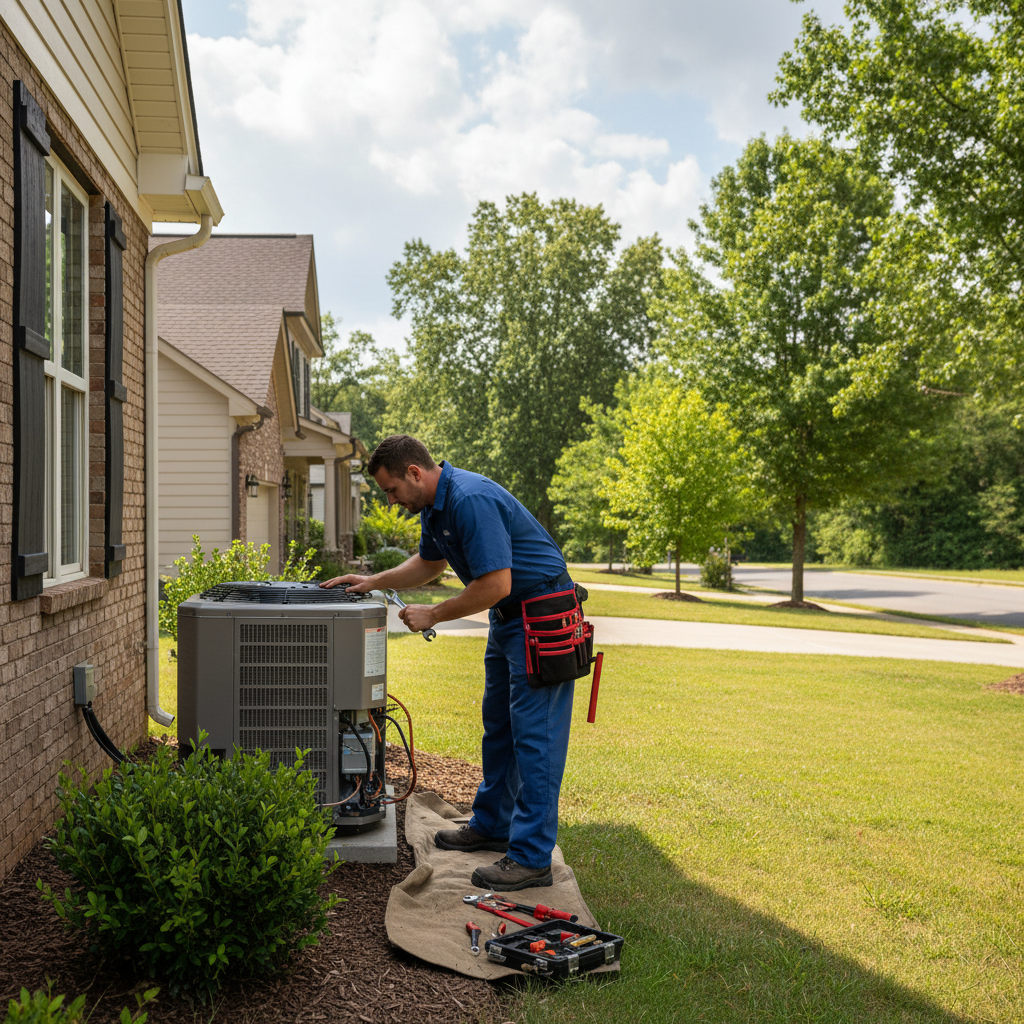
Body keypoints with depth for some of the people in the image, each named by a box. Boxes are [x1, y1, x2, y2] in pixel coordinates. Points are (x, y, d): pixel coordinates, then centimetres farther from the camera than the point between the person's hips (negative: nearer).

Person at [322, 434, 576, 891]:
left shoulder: (472, 500, -26)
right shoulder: (434, 503, 7)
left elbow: (495, 584, -29)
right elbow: (430, 562, 24)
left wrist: (433, 615, -17)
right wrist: (372, 582, 13)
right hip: (508, 618, 11)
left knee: (534, 735, -8)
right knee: (498, 728, 18)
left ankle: (532, 857, -4)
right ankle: (492, 825, 32)